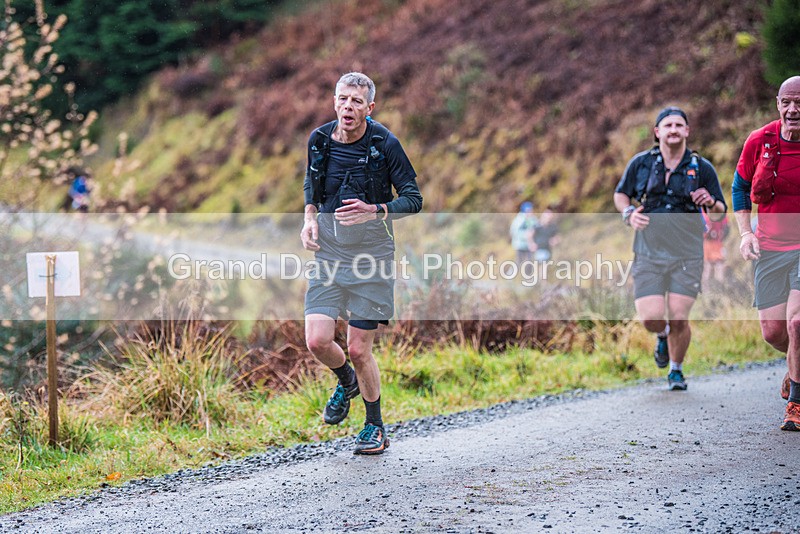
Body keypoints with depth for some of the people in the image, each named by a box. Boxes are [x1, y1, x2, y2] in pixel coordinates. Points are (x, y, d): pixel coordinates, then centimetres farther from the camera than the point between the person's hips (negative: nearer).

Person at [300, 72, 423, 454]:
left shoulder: (384, 144, -10)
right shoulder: (319, 140, 1)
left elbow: (413, 199, -7)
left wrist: (375, 211, -24)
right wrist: (309, 217, 2)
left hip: (370, 253, -3)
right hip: (328, 252, 3)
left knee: (358, 348, -3)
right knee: (317, 341, -8)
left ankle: (375, 427, 19)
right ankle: (346, 383, 27)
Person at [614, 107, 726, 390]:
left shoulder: (702, 168, 3)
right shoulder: (641, 163, 4)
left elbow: (720, 214, 8)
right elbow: (620, 194, 18)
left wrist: (711, 203, -15)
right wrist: (628, 213, -3)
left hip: (687, 255, 0)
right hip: (648, 253, 0)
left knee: (679, 319, -7)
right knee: (651, 318, -12)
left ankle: (676, 370, 21)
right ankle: (663, 335, 27)